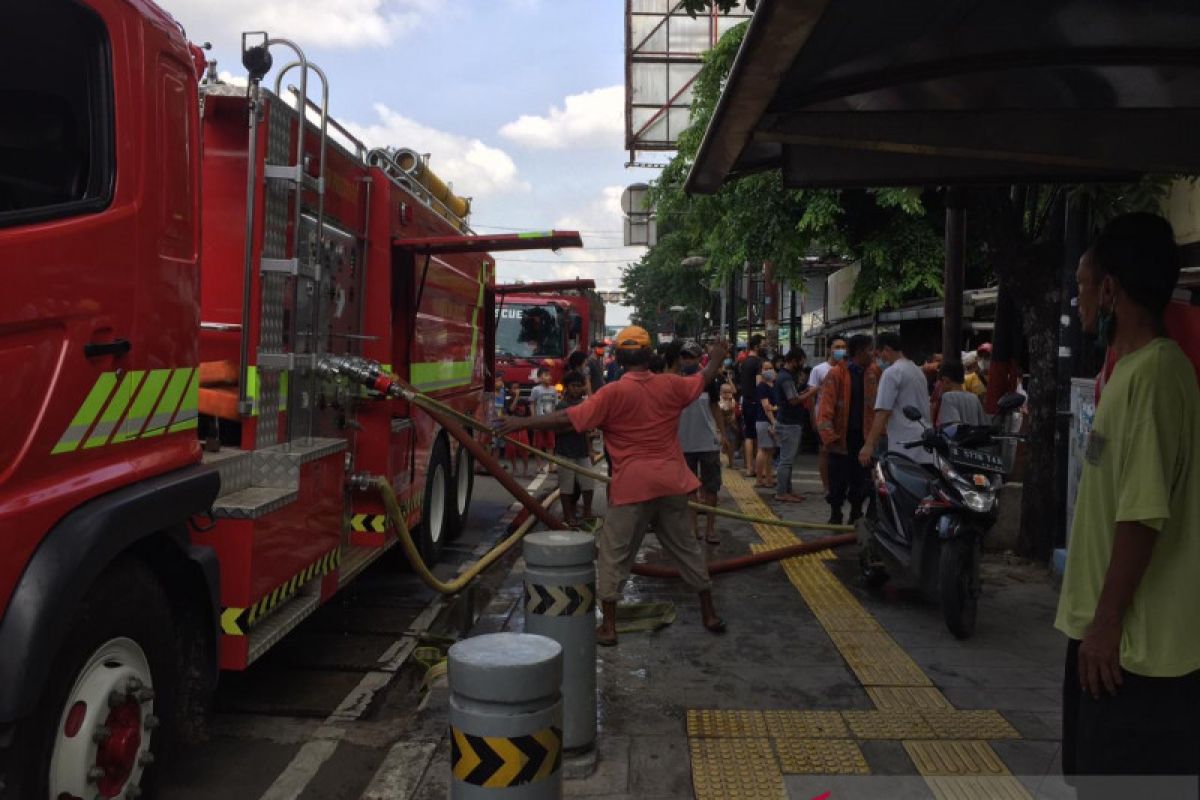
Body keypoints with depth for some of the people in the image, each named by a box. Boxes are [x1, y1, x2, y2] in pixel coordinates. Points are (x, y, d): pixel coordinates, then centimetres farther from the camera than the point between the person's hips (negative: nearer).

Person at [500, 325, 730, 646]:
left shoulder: (613, 393, -11)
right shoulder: (670, 385, 2)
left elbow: (567, 419, -15)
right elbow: (704, 378, 21)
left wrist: (523, 423, -7)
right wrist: (717, 356, 42)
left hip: (632, 486, -4)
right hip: (671, 483, 4)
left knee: (614, 553, 6)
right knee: (686, 547, 17)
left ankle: (608, 625, 7)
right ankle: (710, 613, 27)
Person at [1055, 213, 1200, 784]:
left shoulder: (1153, 374, -20)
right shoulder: (1132, 369, 11)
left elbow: (1145, 514, -24)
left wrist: (1107, 621, -19)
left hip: (1140, 642, -10)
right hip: (1114, 630, 10)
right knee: (1098, 775, 21)